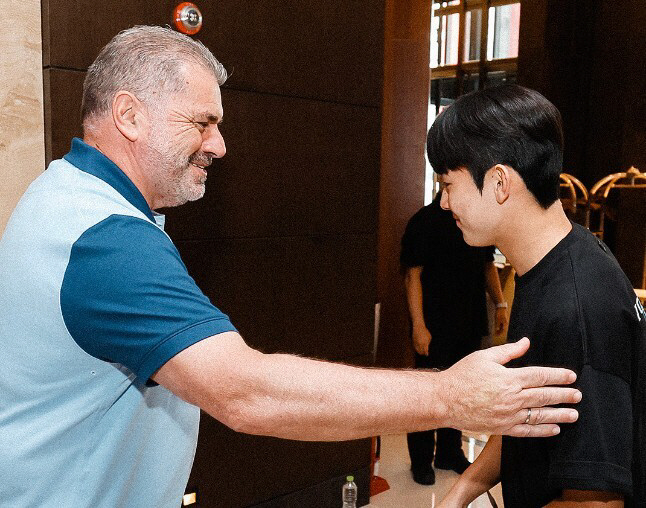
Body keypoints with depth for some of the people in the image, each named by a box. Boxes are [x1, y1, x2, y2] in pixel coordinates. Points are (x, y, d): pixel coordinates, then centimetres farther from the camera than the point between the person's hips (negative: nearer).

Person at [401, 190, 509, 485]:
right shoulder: (425, 221, -13)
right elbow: (413, 275, -14)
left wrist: (500, 304, 10)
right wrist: (418, 326, -18)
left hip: (470, 325, 6)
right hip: (435, 326, -6)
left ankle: (450, 453, 34)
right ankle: (421, 461, 22)